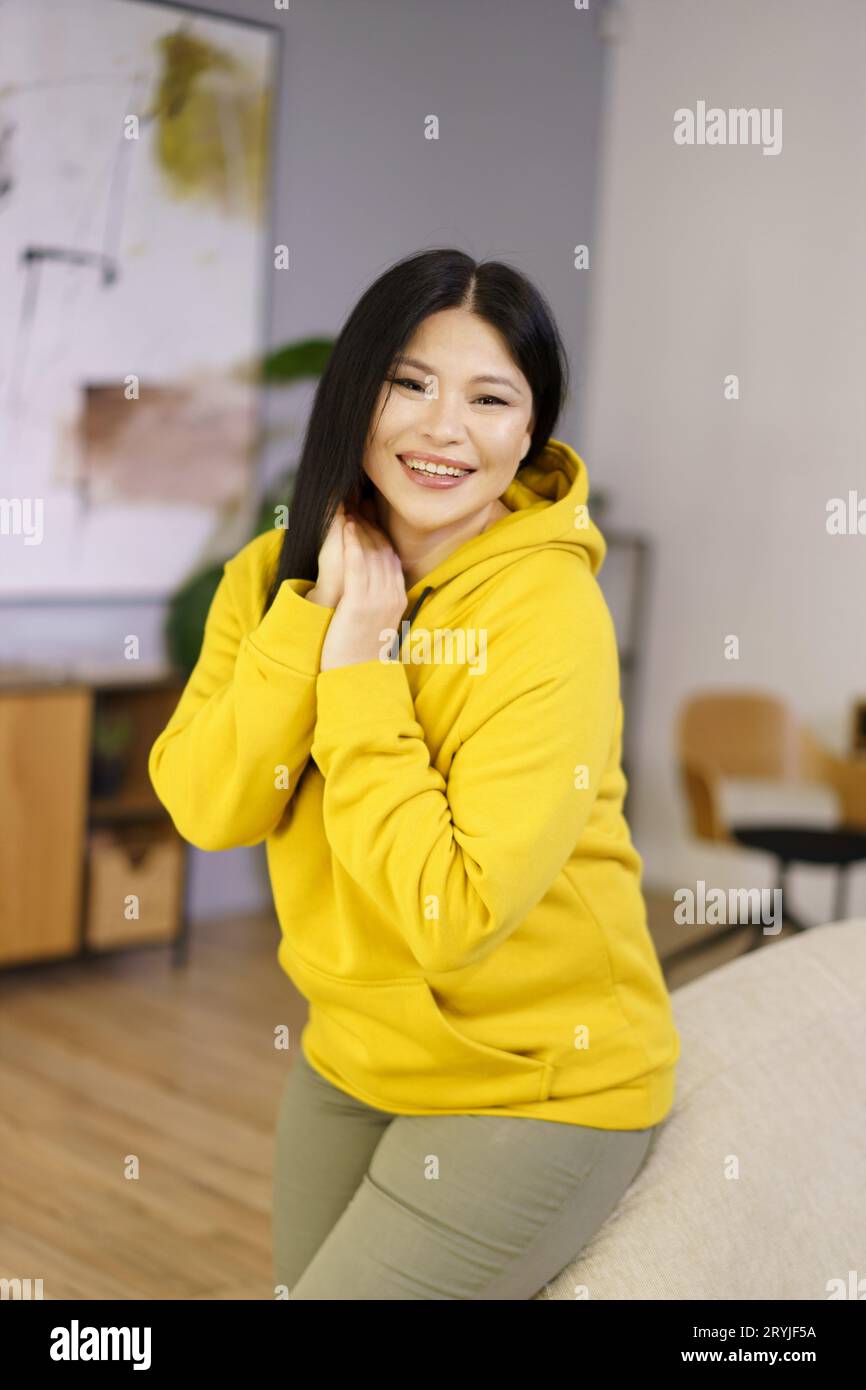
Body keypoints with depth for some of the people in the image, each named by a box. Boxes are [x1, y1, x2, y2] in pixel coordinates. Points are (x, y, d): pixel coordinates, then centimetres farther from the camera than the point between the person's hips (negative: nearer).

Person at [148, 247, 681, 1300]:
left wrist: (361, 663, -26)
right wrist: (318, 610, -21)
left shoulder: (550, 614, -23)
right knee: (304, 1281, 19)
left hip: (534, 1088, -6)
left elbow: (451, 916, -27)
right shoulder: (277, 572, -3)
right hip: (350, 1055, 6)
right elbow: (205, 809, -13)